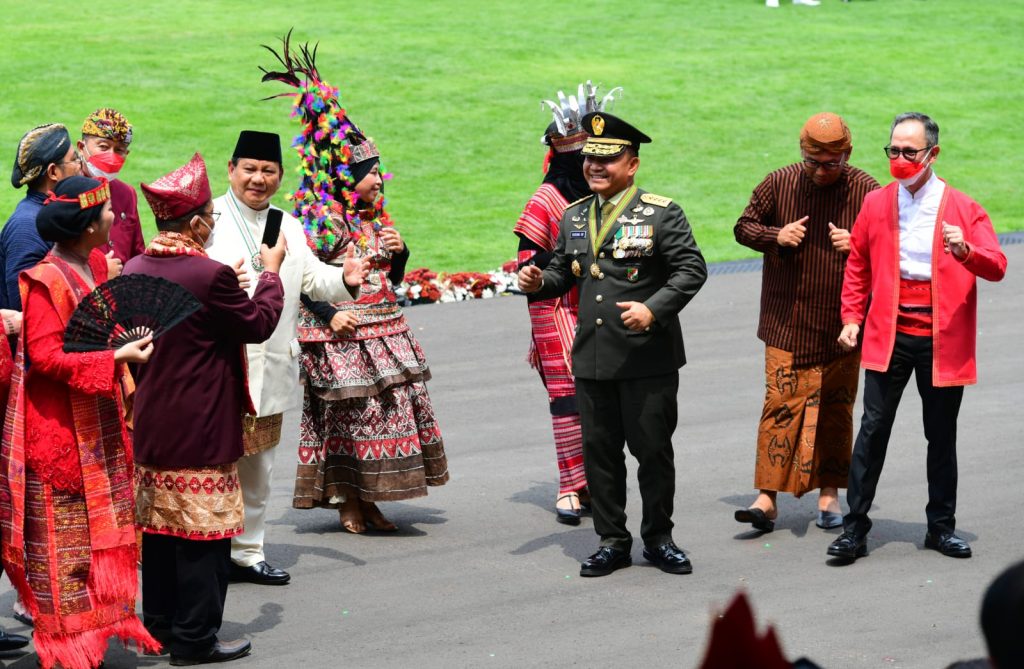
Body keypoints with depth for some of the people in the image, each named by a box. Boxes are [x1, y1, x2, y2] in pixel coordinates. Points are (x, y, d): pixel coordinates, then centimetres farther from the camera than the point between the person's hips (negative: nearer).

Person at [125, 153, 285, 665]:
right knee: (202, 530, 1)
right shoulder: (210, 275, -21)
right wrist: (271, 272, 5)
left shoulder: (135, 270, 0)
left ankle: (159, 625, 26)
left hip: (150, 425, 7)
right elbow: (259, 323, -9)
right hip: (201, 430, -7)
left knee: (158, 525, 16)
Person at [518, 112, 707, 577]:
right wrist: (540, 282, -4)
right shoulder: (574, 217, 12)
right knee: (598, 451, 7)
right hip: (592, 358, 5)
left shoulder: (661, 214, -4)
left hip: (648, 358, -5)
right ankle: (612, 541, 17)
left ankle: (658, 538, 17)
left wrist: (654, 310, -20)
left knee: (653, 449, 3)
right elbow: (563, 272, 19)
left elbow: (692, 269, -8)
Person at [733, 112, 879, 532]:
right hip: (787, 321, -1)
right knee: (780, 403, -7)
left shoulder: (866, 191, -4)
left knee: (836, 407, 8)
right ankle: (767, 496, -7)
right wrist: (775, 235, -12)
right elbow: (744, 227, 9)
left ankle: (829, 494, 19)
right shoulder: (779, 183, -2)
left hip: (841, 325, 1)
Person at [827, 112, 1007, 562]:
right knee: (874, 427, -5)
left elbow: (996, 267, -7)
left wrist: (966, 251, -27)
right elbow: (858, 266, 16)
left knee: (941, 435, 7)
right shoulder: (876, 204, 7)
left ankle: (941, 527, 20)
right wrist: (852, 317, 7)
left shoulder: (964, 209, 0)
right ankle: (854, 527, -1)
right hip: (888, 336, 1)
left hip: (943, 340, -1)